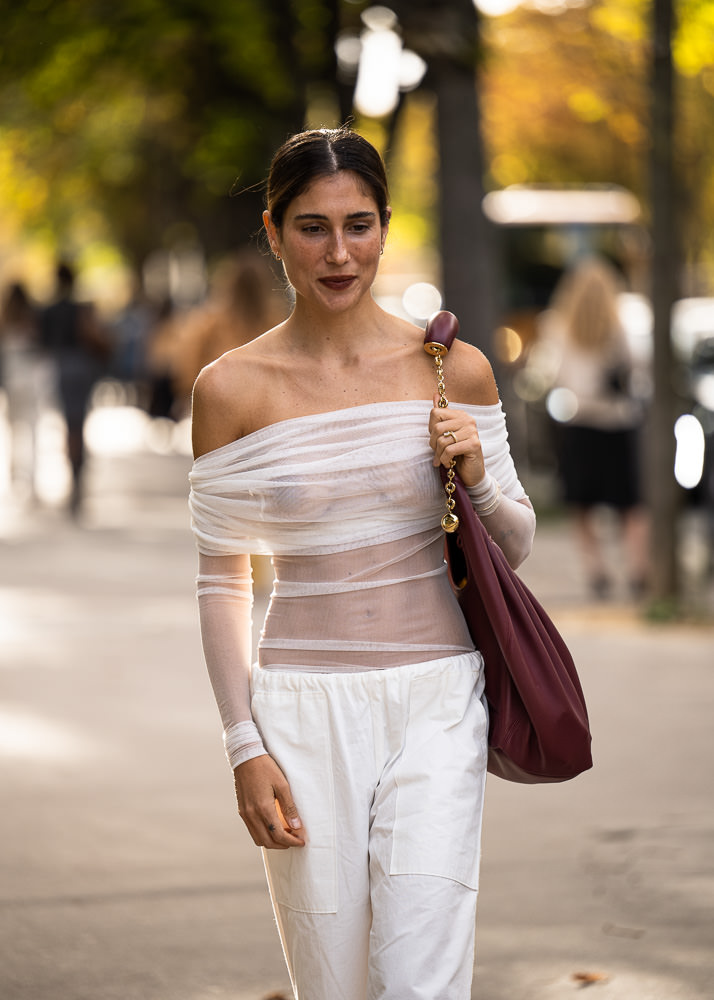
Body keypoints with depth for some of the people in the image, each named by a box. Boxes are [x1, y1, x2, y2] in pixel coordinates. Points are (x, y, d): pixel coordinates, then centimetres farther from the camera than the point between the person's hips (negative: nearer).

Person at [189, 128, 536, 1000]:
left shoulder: (454, 369, 1)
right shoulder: (232, 388, -2)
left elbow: (516, 544, 11)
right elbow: (221, 579, 4)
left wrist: (478, 477, -11)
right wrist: (244, 746, -3)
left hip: (435, 700, 0)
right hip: (307, 707, 0)